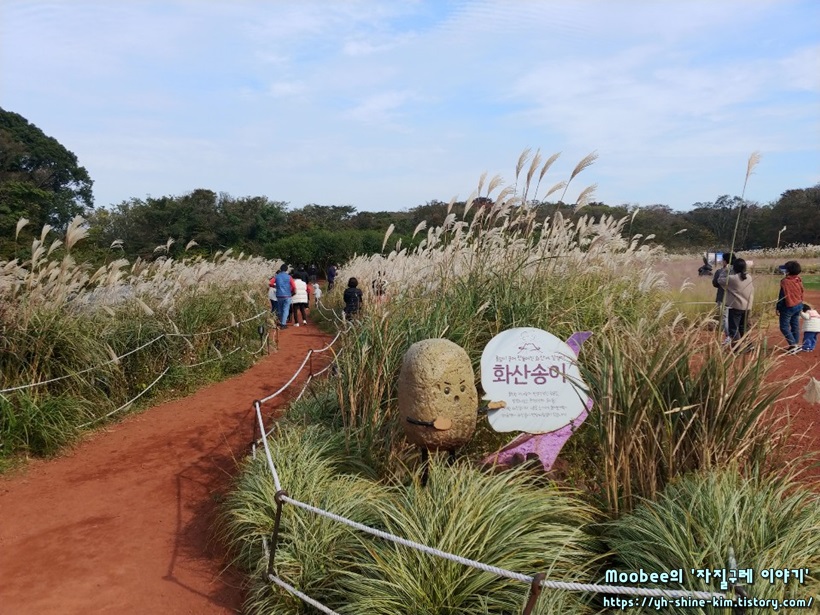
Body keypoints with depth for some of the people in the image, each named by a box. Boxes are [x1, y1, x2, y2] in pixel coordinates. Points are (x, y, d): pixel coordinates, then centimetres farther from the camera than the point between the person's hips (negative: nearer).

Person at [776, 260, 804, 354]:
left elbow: (782, 296, -17)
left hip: (788, 307, -8)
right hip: (798, 306, 8)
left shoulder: (785, 281, -21)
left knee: (784, 327, 0)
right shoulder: (799, 280, 2)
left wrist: (778, 308, -8)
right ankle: (795, 345, 19)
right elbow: (801, 293, 13)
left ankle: (794, 345, -8)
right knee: (795, 326, 13)